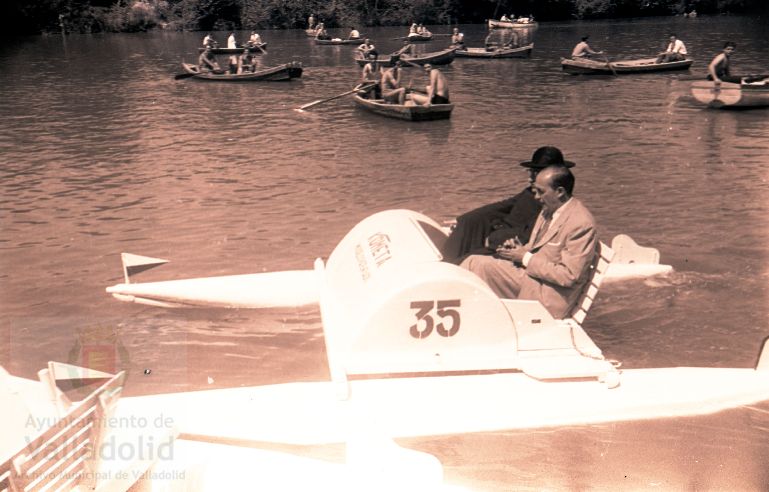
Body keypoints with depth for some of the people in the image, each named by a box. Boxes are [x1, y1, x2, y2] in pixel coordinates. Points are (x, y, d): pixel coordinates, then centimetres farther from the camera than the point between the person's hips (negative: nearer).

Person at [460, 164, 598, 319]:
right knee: (475, 263, -5)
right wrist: (520, 249, -2)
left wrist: (526, 258, -17)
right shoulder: (549, 210, 8)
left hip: (549, 295, -9)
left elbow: (568, 276, -22)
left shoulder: (581, 222, -20)